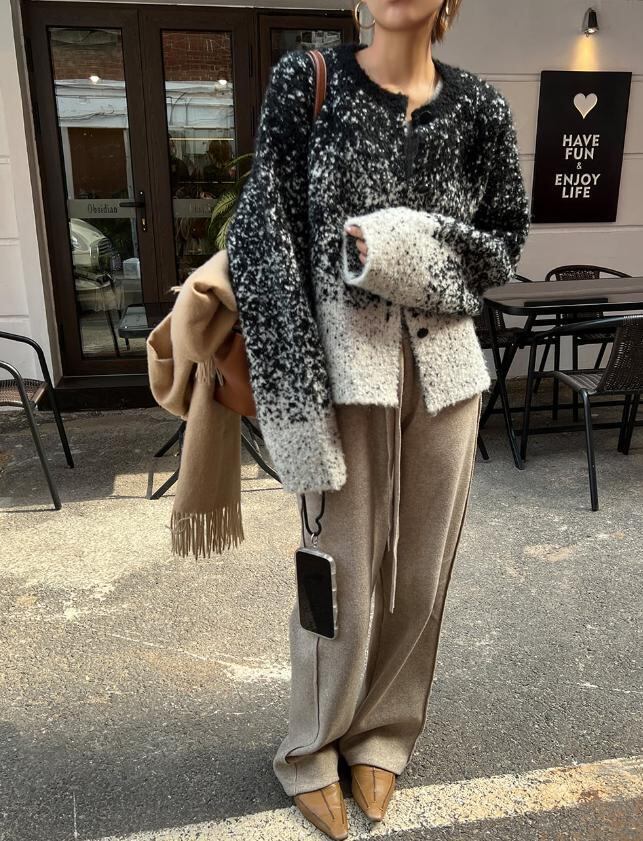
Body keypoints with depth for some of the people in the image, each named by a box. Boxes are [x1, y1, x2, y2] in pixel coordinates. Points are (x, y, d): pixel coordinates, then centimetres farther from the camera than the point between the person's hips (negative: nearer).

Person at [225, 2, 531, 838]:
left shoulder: (479, 106, 6)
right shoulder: (306, 81, -1)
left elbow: (506, 240, 10)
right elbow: (265, 237, -7)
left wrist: (415, 249, -11)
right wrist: (296, 402, -15)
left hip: (443, 369, 4)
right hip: (342, 362, -3)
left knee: (419, 570, 12)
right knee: (342, 576, 4)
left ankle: (382, 732, 38)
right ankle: (312, 751, 32)